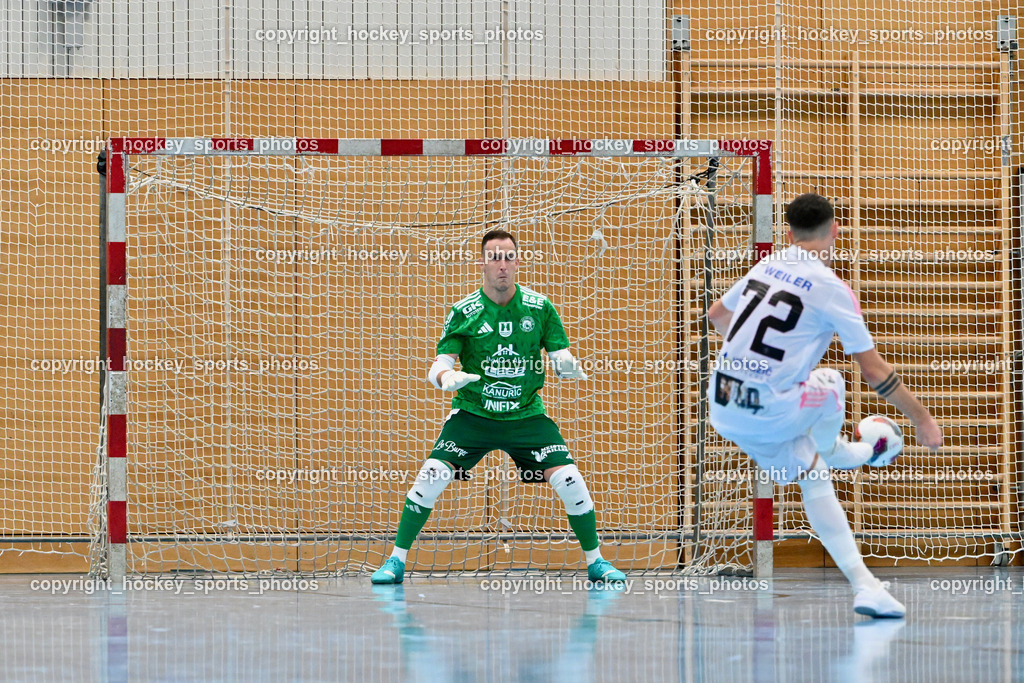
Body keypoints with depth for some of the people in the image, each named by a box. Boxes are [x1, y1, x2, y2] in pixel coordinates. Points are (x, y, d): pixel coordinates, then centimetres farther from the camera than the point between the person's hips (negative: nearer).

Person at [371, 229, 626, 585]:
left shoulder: (539, 307, -3)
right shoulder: (464, 312, -7)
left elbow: (562, 358, 1)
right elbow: (438, 366, -9)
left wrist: (568, 366, -23)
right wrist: (447, 376, -33)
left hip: (526, 416, 1)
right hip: (471, 414, -1)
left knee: (569, 481, -12)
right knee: (431, 477, -16)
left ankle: (595, 561, 6)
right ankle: (396, 560, -2)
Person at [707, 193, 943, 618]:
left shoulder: (765, 267, 8)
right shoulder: (831, 288, -11)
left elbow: (716, 315, 27)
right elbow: (875, 371, -8)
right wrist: (922, 420, 4)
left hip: (722, 405, 6)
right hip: (772, 411, -6)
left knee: (814, 481, 18)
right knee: (830, 383, 25)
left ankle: (862, 582, 19)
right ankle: (832, 450, 53)